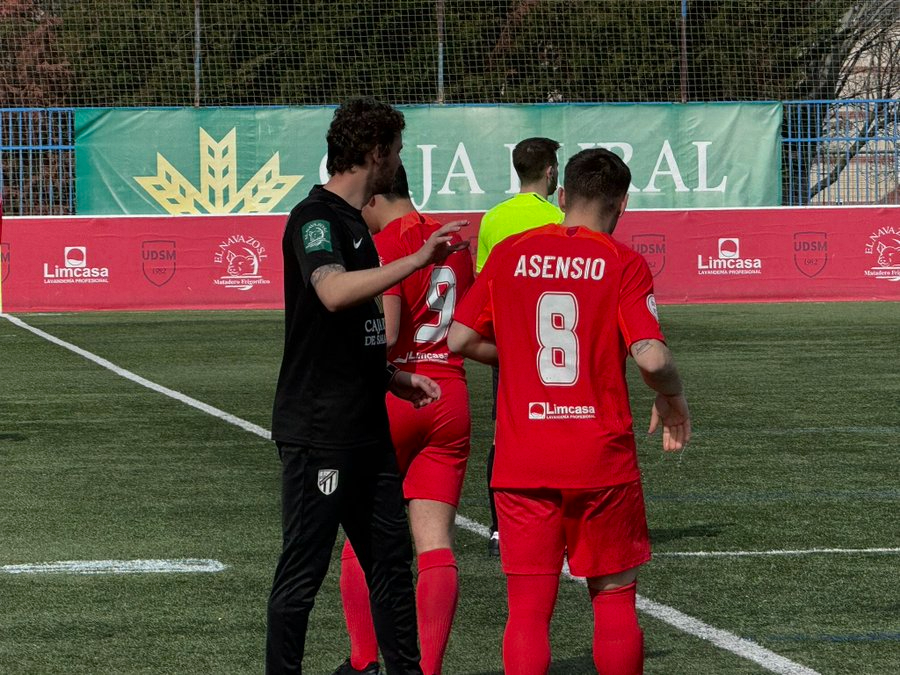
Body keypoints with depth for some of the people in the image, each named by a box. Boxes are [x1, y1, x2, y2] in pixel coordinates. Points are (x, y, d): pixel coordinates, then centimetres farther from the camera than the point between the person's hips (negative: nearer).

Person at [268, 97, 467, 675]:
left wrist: (395, 378, 23)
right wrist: (418, 260, -33)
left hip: (365, 427, 10)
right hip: (318, 429, -10)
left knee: (391, 557, 12)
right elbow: (333, 292, -34)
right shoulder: (316, 217, -13)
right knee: (304, 568, -3)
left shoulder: (352, 220, 17)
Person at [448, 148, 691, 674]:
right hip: (603, 457, -2)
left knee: (529, 607, 2)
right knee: (615, 597, 12)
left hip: (522, 463, 2)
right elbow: (652, 357, -15)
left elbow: (460, 339, 5)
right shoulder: (622, 263, -5)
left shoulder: (509, 254, 4)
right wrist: (674, 402, 5)